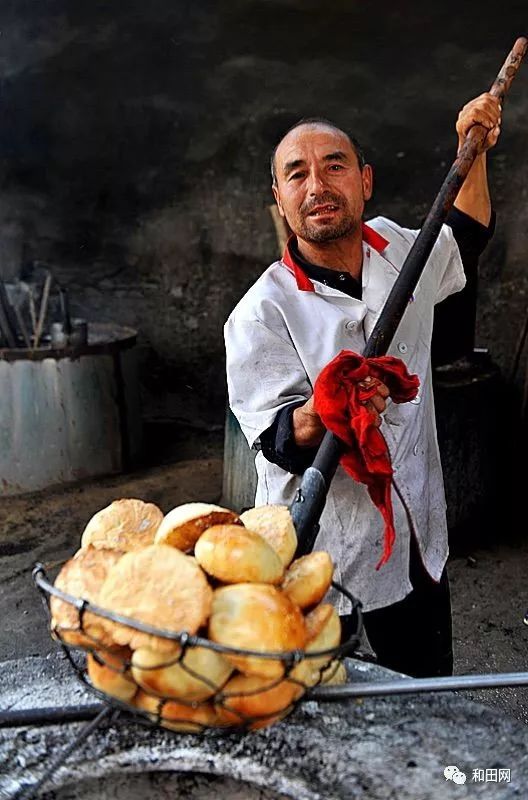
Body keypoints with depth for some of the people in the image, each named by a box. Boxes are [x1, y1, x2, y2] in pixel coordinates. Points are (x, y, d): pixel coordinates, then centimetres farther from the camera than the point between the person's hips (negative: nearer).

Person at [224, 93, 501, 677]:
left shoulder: (397, 247, 2)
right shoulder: (262, 313, -17)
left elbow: (465, 240, 25)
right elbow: (281, 445, -21)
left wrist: (473, 152, 16)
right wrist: (318, 416, -42)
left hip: (418, 545, 6)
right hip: (319, 565, -5)